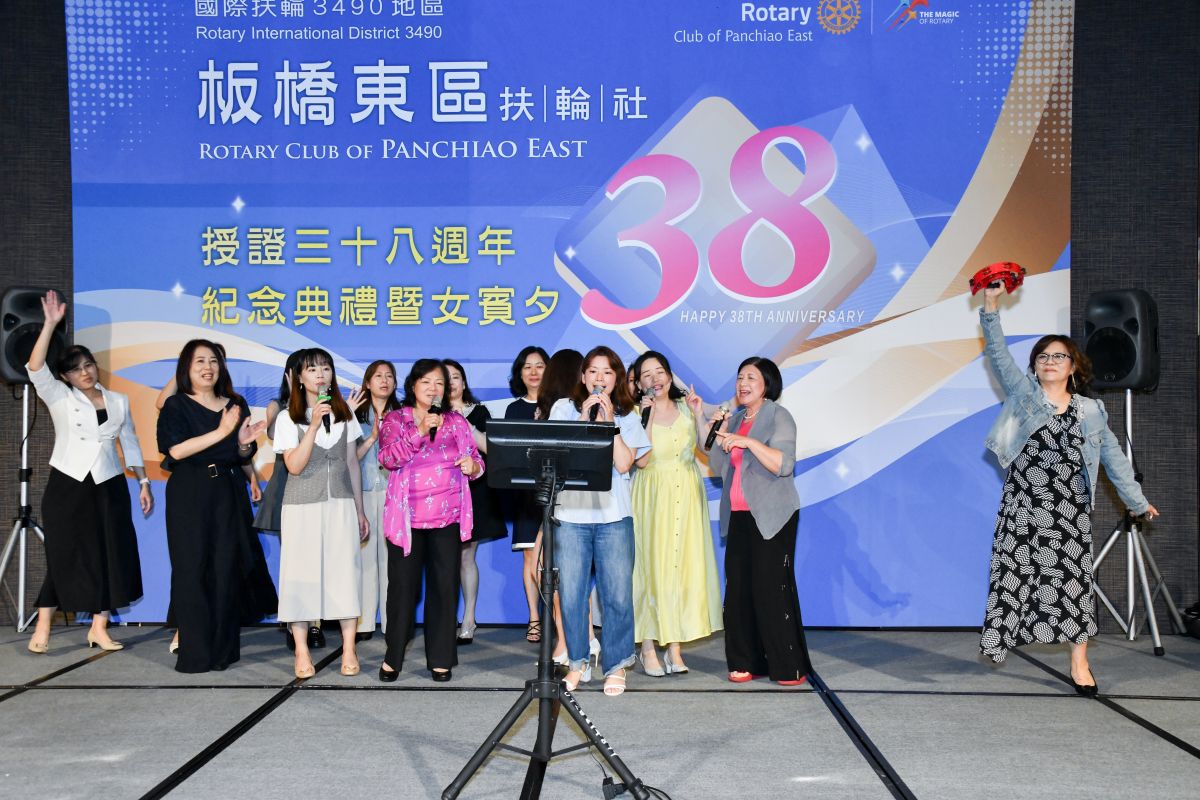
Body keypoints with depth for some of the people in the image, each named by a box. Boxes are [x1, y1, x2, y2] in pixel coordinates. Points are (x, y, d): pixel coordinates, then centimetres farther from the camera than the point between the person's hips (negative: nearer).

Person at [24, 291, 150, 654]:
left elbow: (130, 443, 13)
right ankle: (42, 629, 8)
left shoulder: (118, 401, 8)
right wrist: (50, 324, -24)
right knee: (65, 556, -3)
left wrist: (144, 481, 6)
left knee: (110, 555, 2)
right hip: (67, 486, -3)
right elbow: (35, 368, -17)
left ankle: (99, 628, 11)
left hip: (109, 487, 3)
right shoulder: (59, 397, 0)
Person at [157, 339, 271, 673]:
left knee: (227, 569, 1)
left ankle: (224, 649, 9)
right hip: (190, 496, -3)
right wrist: (221, 432, -20)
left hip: (229, 494, 3)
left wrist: (245, 442, -8)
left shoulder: (236, 405, 12)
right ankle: (195, 653, 0)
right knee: (192, 571, -5)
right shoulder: (176, 405, 2)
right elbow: (176, 449, -14)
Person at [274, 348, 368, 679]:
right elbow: (294, 466, -12)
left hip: (341, 504, 2)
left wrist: (360, 511, 12)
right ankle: (302, 652, 7)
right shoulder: (288, 418, 0)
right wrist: (314, 425, -20)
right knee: (301, 573, -1)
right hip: (302, 506, -2)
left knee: (345, 571, -3)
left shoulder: (344, 414, 9)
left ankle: (349, 650, 2)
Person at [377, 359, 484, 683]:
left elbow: (475, 460, 11)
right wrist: (420, 430, -23)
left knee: (445, 587, 3)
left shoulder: (456, 421, 10)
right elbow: (388, 458, -13)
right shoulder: (395, 420, 3)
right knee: (402, 587, 3)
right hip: (407, 517, -2)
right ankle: (393, 657, 18)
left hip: (448, 517, 2)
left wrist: (473, 466, -13)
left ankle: (440, 658, 14)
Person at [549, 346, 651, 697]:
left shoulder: (628, 417, 10)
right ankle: (579, 662, 18)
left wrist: (608, 420, -6)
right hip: (570, 514, 0)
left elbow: (624, 463, -5)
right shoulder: (564, 409, 9)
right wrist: (585, 418, -7)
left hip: (614, 516, 0)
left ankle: (615, 665, 13)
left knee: (618, 595, -2)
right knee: (570, 595, 1)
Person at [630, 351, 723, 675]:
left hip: (687, 498, 4)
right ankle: (649, 648, 7)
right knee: (652, 567, -3)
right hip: (654, 499, -4)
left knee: (684, 566, 4)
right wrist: (647, 417, -18)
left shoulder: (686, 409, 9)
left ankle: (674, 646, 12)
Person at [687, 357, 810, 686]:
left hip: (771, 517, -6)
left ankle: (790, 667, 0)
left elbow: (784, 464, -14)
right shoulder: (735, 419, 18)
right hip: (738, 517, 6)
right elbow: (717, 463, 9)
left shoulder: (778, 416, -2)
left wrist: (748, 442, -23)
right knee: (738, 589, 2)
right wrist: (700, 418, 8)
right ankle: (746, 662, 10)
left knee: (772, 589, -8)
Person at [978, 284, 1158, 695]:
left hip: (1070, 509, 1)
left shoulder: (1091, 411, 9)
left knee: (1073, 577, 0)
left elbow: (1112, 457, 14)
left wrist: (1137, 500, 15)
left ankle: (1079, 663, 7)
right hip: (1024, 505, -1)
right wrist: (991, 307, -14)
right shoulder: (1023, 393, 4)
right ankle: (999, 641, 8)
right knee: (1017, 572, -2)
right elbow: (998, 354, -4)